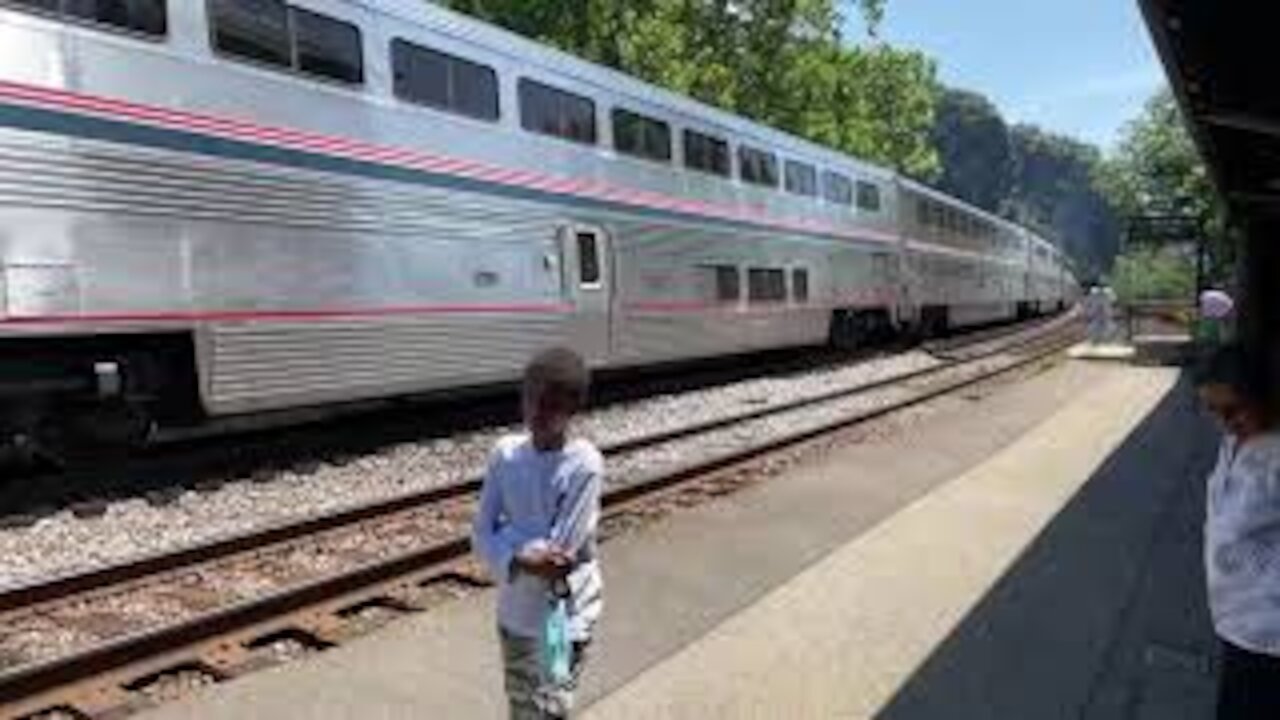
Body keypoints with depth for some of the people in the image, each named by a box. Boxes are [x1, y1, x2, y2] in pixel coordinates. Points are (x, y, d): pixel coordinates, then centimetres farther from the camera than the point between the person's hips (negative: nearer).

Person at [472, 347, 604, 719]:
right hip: (515, 612, 5)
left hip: (564, 616, -5)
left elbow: (557, 550, -22)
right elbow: (481, 534, -7)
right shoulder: (506, 452, -7)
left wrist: (507, 533, -13)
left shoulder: (585, 465, -21)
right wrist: (522, 557, -23)